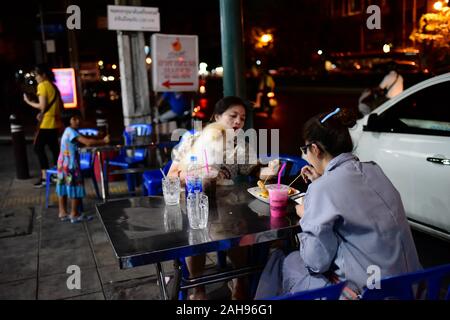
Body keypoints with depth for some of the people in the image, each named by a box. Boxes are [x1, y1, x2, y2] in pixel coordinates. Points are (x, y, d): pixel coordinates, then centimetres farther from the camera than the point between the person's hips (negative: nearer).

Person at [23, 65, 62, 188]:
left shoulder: (42, 86, -9)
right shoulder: (54, 86, 15)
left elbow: (42, 106, -15)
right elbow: (60, 105, 17)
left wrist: (28, 101, -3)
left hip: (46, 122, -8)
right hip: (55, 122, 8)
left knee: (38, 148, -4)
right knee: (54, 148, 13)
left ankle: (45, 176, -10)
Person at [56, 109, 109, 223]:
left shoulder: (70, 131, 12)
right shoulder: (71, 131, -18)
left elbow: (85, 140, 13)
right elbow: (88, 142, -25)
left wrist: (100, 139, 0)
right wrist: (103, 141, -19)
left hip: (64, 163, 10)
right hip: (70, 164, -10)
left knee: (63, 187, 13)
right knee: (75, 188, -2)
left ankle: (63, 213, 21)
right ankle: (74, 215, 5)